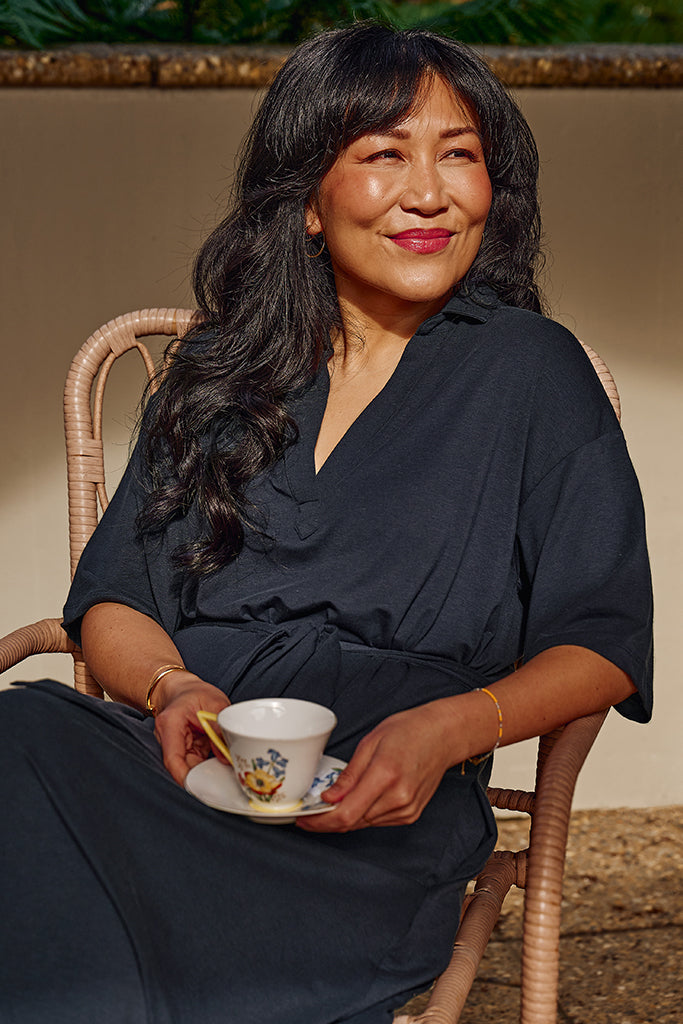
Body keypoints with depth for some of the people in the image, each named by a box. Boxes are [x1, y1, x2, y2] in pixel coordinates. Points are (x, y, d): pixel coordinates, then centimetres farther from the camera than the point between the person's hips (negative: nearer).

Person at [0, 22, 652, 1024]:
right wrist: (171, 687, -9)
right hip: (174, 752, 4)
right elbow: (111, 601, 15)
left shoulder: (533, 371, 10)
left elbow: (604, 643, 6)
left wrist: (451, 728, -13)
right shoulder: (218, 370, 19)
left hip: (372, 816, -3)